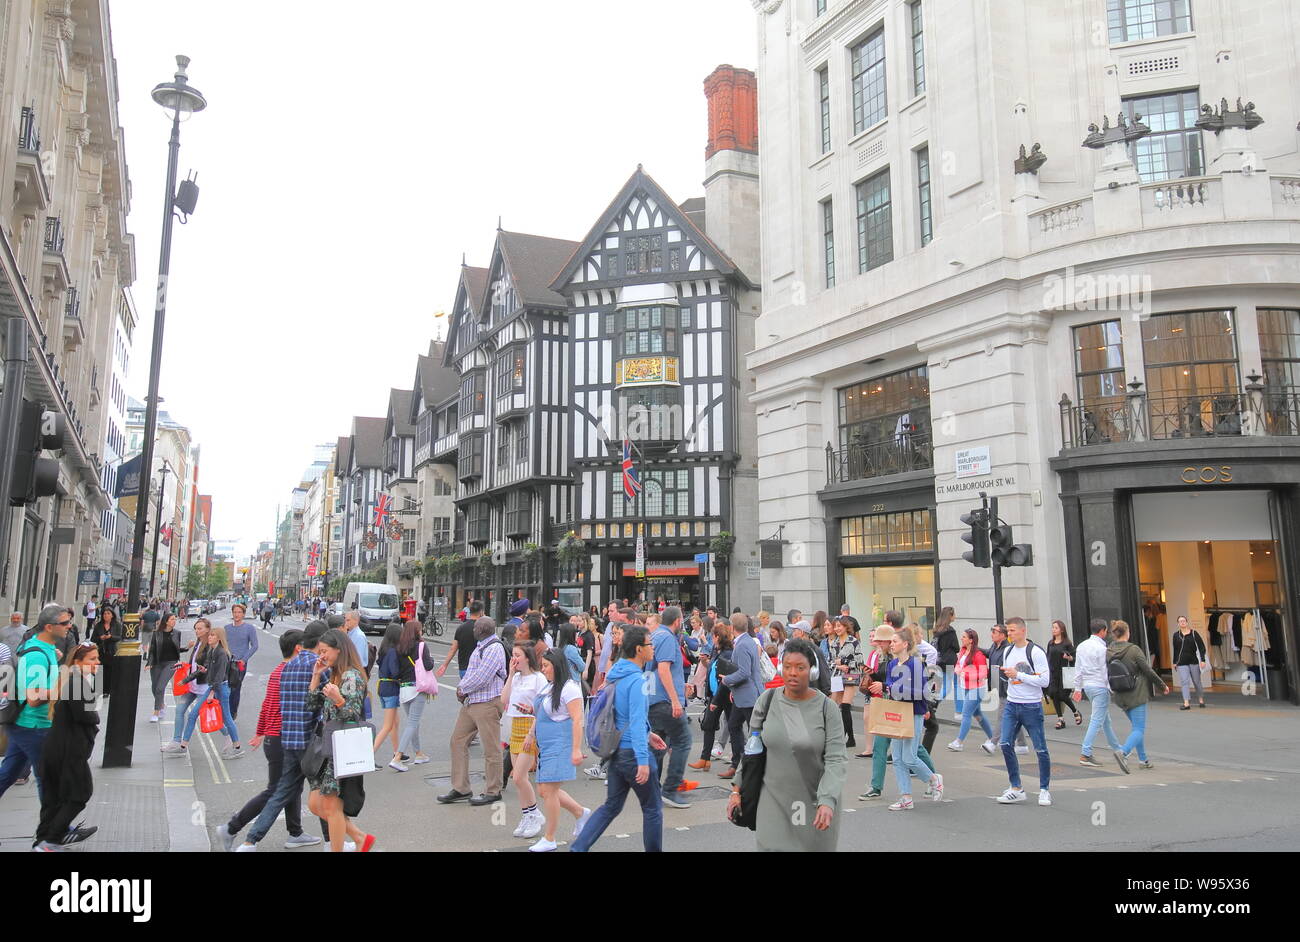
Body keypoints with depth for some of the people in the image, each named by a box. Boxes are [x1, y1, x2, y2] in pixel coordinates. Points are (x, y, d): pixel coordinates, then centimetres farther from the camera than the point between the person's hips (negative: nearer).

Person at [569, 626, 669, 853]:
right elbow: (637, 721, -27)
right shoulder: (636, 680, -21)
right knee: (652, 809, 9)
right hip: (633, 752, -8)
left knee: (611, 806, 17)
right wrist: (643, 760, -28)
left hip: (617, 752, 9)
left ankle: (578, 848, 11)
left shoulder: (616, 675, 8)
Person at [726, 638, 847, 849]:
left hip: (814, 803, -1)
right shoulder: (767, 701, -2)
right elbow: (751, 749, 7)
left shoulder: (827, 707, -9)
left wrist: (827, 801, -26)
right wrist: (737, 790, 7)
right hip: (774, 800, 1)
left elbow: (836, 759, -14)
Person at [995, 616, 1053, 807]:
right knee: (1005, 744, -4)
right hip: (1011, 705, 6)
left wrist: (1018, 675, -17)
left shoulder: (1036, 652, -11)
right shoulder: (1008, 651, 11)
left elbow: (1045, 680, -16)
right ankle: (1016, 789, 6)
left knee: (1041, 749, 3)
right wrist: (1004, 673, 4)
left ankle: (1044, 790, 19)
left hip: (1032, 706, -6)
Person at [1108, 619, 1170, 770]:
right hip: (1136, 695, -6)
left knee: (1137, 727, 21)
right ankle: (1124, 752, -22)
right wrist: (1162, 685, 5)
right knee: (1139, 729, -2)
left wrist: (1112, 692, 18)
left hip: (1120, 697, 6)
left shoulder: (1108, 652, -2)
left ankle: (1143, 759, 26)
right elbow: (1148, 670, -9)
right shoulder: (1133, 650, -16)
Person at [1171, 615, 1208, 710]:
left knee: (1197, 682, 11)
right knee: (1184, 682, -8)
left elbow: (1201, 647, -1)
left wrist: (1202, 660, -9)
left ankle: (1201, 700, 29)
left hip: (1193, 661, 0)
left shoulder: (1194, 633, 0)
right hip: (1182, 663, 0)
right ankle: (1186, 703, -13)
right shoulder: (1176, 635, 4)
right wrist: (1174, 662, 14)